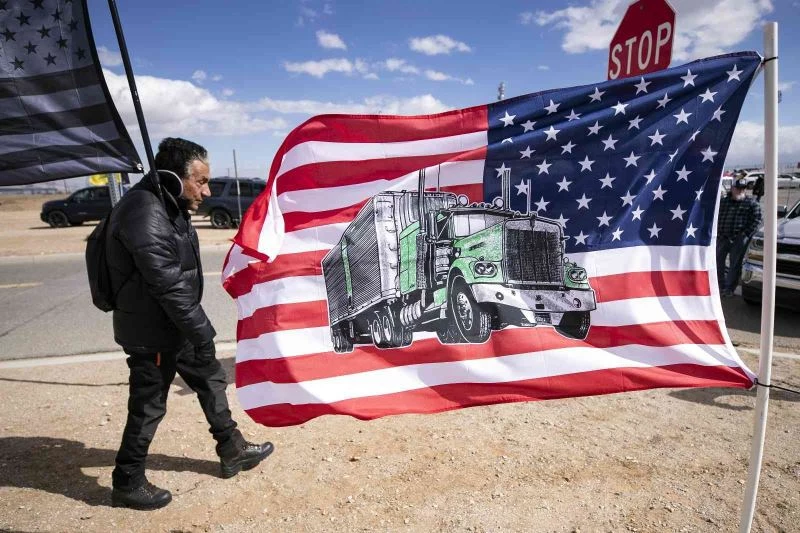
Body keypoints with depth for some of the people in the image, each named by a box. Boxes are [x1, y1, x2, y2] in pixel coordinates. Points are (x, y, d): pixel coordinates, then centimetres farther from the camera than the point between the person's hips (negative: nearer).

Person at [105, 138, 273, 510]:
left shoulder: (167, 206, 6)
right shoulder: (145, 217, -26)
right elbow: (170, 287, -27)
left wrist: (197, 329, 17)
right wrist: (203, 333, -20)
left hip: (176, 325, 10)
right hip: (153, 333, -10)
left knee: (211, 380, 18)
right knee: (148, 406, 6)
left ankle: (232, 451, 34)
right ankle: (127, 483, 28)